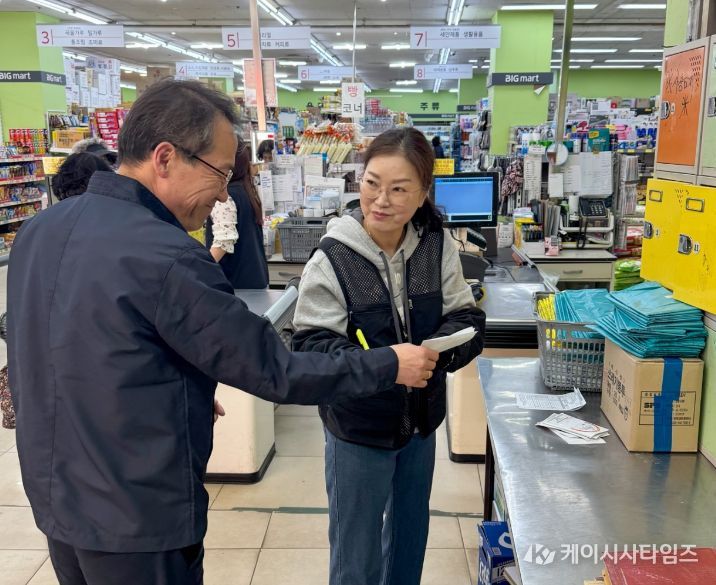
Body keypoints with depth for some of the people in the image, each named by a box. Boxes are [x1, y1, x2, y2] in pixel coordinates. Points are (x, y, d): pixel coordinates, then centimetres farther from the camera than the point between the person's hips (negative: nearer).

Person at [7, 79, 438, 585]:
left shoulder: (39, 230, 1)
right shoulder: (163, 257, -26)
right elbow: (273, 371, -21)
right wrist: (389, 366, -9)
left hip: (54, 500, 8)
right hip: (138, 521, -8)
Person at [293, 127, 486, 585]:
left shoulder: (438, 245, -8)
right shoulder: (332, 259, -20)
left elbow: (467, 318, -8)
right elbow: (313, 343, -20)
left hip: (421, 420, 5)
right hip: (358, 428, -4)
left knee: (411, 539, 27)